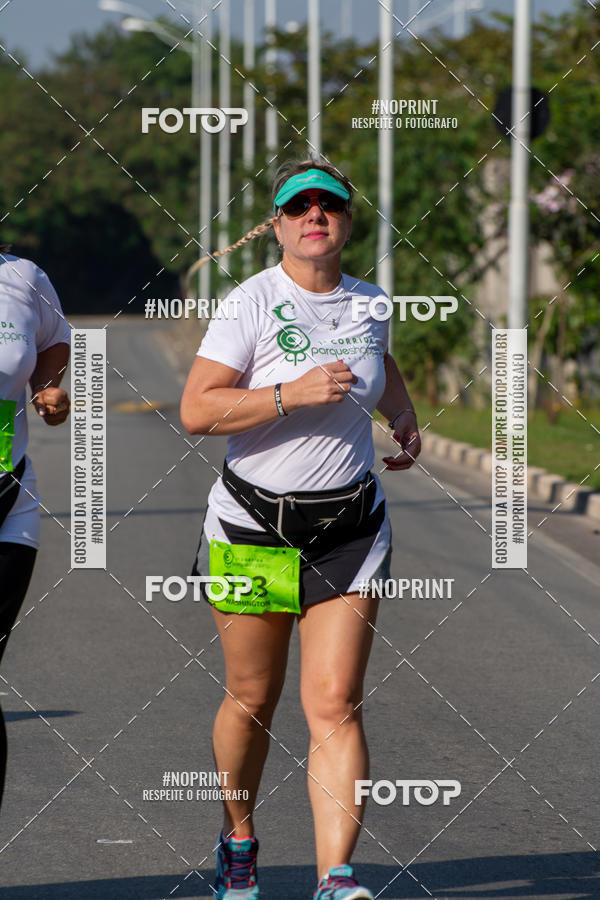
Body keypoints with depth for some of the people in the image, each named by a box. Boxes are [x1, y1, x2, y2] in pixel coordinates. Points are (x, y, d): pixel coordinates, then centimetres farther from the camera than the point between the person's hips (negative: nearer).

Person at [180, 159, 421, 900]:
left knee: (335, 706, -9)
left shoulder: (367, 303, 7)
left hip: (350, 528, 3)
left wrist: (406, 419, 15)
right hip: (253, 527, -2)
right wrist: (294, 393, -24)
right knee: (252, 700, 11)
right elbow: (196, 410, -18)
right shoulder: (249, 304, -10)